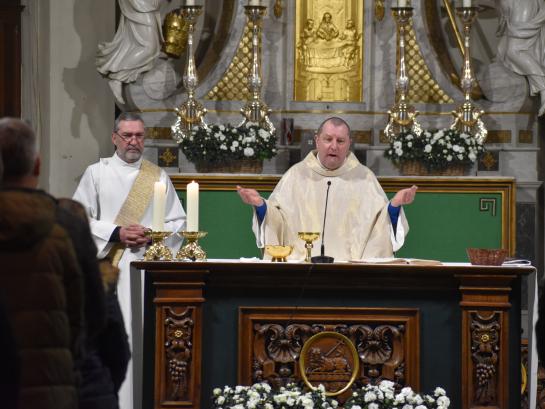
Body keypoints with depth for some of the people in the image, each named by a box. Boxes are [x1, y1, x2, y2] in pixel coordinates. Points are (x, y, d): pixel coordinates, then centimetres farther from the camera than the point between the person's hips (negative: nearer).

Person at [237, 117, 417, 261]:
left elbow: (382, 221, 9)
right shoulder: (296, 174, 13)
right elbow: (276, 220, 10)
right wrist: (260, 204, -8)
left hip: (353, 263, 0)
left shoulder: (364, 177, 13)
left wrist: (395, 205, -10)